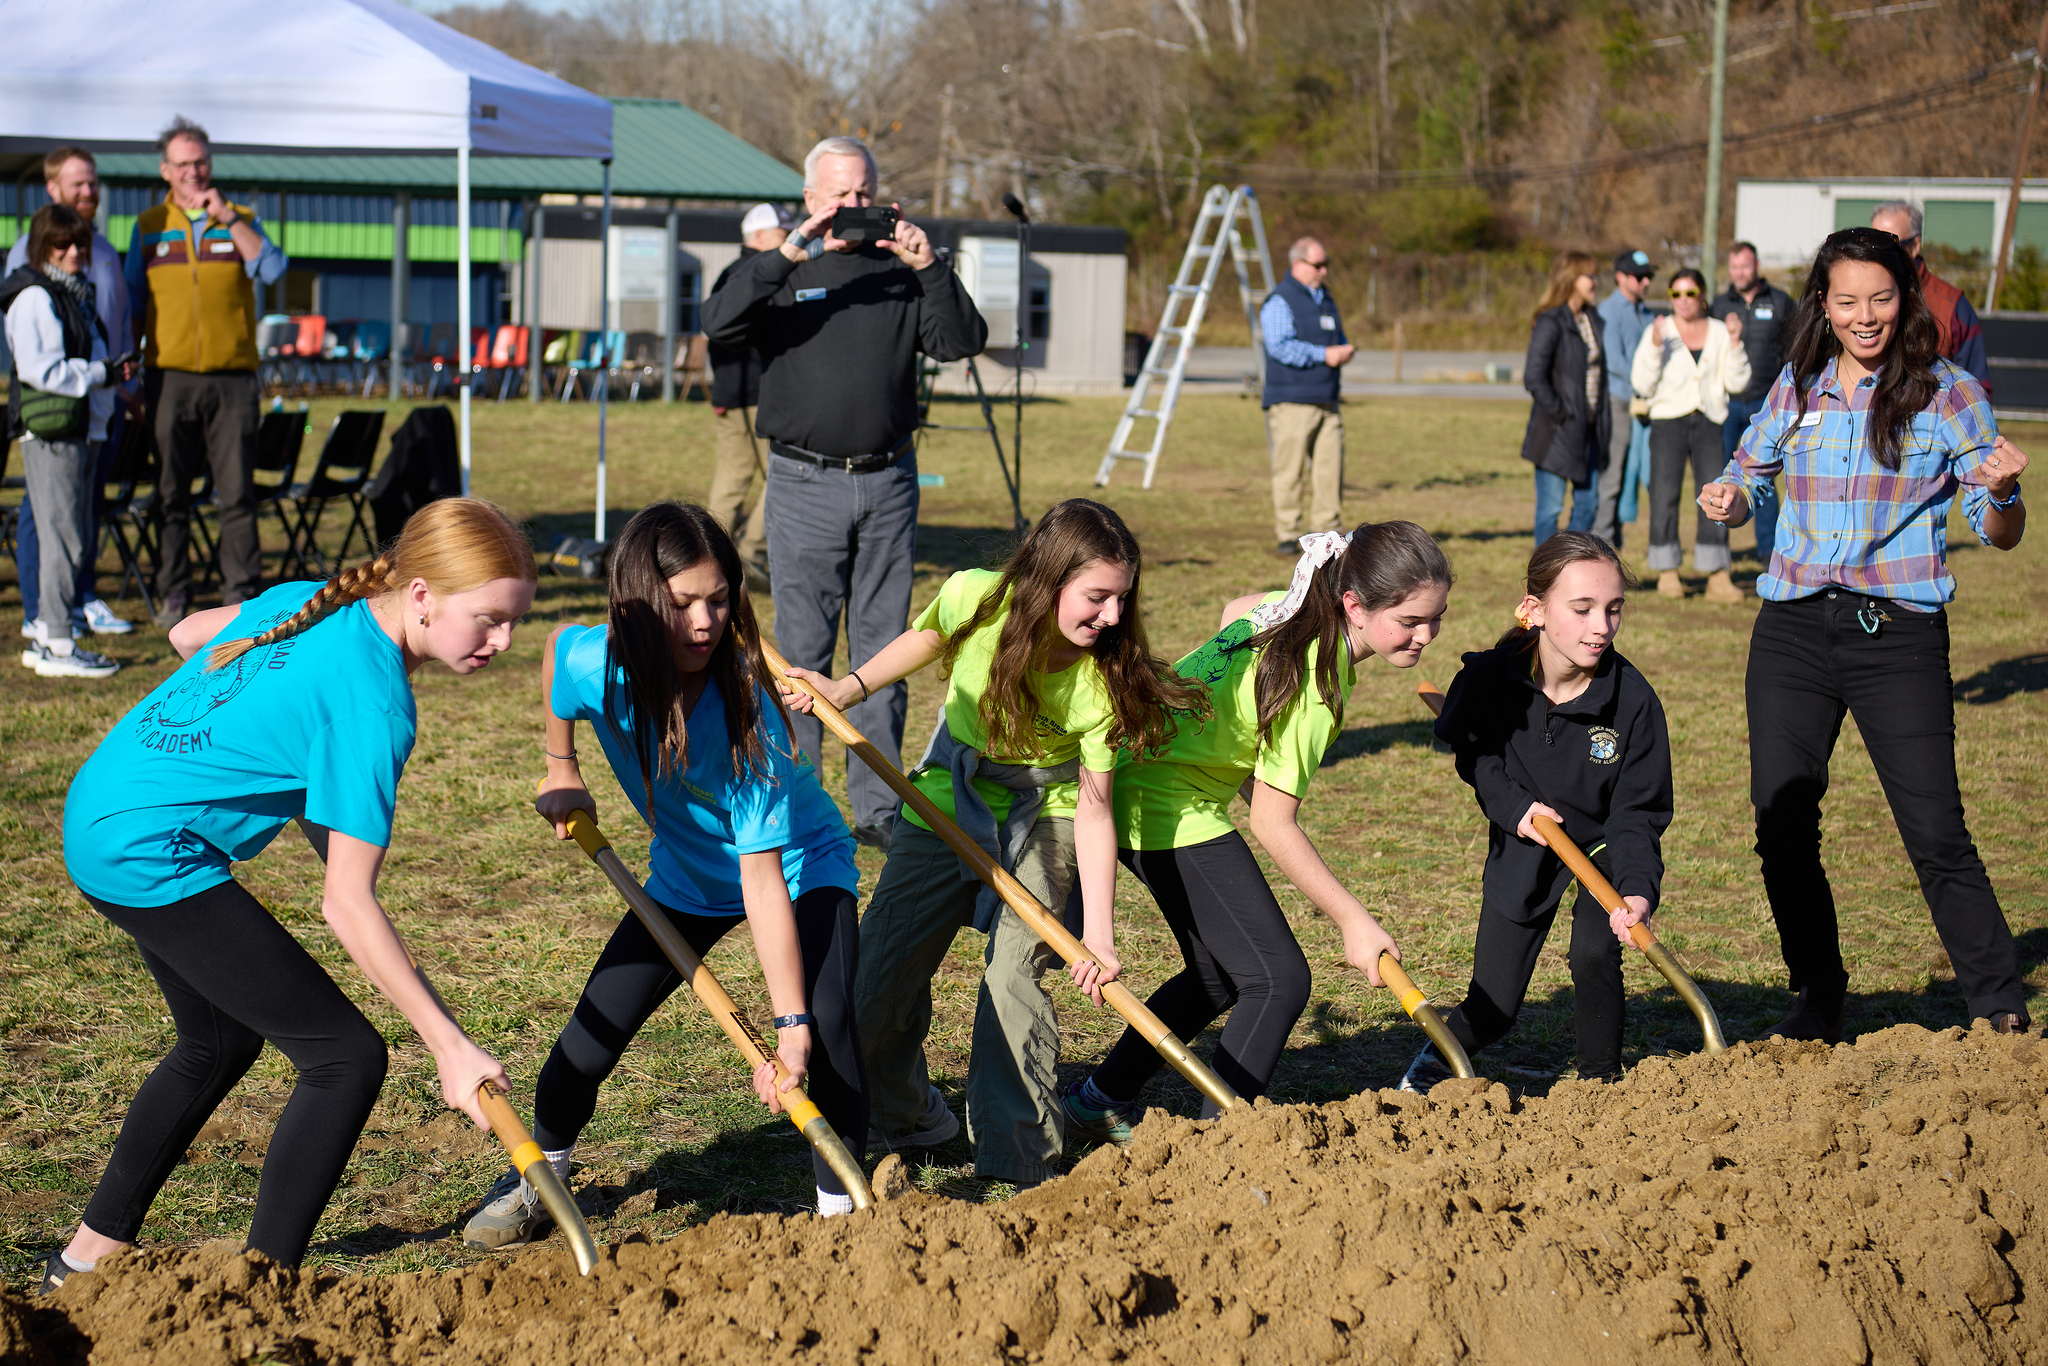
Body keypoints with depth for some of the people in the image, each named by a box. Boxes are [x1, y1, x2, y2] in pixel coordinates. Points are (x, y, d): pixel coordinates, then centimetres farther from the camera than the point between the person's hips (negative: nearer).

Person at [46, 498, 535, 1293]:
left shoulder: (312, 601, 3)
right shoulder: (373, 704, -23)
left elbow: (188, 635, 22)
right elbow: (347, 904, -23)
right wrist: (449, 1047, -21)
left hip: (101, 820, 10)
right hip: (151, 855, -10)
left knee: (220, 1040, 27)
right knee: (346, 1057, -8)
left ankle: (90, 1256, 38)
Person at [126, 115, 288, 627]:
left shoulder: (240, 221, 10)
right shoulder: (148, 226, 12)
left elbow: (272, 268, -8)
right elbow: (133, 301, 14)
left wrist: (227, 218, -12)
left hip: (232, 377, -1)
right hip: (170, 377, 1)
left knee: (237, 490, -3)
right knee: (171, 493, 4)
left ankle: (241, 592, 2)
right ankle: (173, 595, 11)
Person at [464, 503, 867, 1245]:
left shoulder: (744, 710, -37)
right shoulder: (594, 665, -28)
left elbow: (763, 876, -37)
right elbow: (558, 643, 0)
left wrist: (791, 1026, -40)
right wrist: (561, 772, 7)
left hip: (801, 864, -4)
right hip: (688, 874, 4)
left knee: (827, 1027, -26)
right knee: (594, 1033, -1)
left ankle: (840, 1207, -8)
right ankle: (538, 1175, 28)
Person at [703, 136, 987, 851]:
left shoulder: (899, 270, 9)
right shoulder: (780, 271, 4)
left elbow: (964, 342, -2)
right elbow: (720, 324, -14)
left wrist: (929, 269, -15)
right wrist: (788, 256, -23)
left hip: (888, 483, 2)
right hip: (806, 487, -2)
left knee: (883, 651, 6)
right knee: (803, 652, -1)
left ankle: (879, 810, 13)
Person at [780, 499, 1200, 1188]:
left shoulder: (1103, 680, -26)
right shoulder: (975, 599, -23)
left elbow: (1093, 807, -22)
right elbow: (927, 639, 3)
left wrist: (1097, 933, -27)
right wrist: (847, 687, -6)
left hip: (1042, 821, -3)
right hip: (943, 808, 3)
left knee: (1013, 974, -21)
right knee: (877, 976, 3)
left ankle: (1016, 1166, -10)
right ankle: (905, 1115, 31)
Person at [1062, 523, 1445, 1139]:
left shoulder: (1298, 607, -4)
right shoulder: (1315, 681, -29)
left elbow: (1236, 610, 20)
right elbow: (1273, 823, -23)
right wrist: (1353, 920, -16)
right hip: (1174, 810, -10)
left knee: (1220, 976, 20)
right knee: (1278, 979, -11)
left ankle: (1098, 1100, 31)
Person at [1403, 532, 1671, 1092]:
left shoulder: (1633, 699, -25)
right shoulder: (1488, 679, -23)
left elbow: (1637, 813, -21)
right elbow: (1473, 753, 0)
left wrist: (1638, 891, -38)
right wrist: (1513, 804, -18)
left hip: (1602, 842, -1)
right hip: (1523, 848, 1)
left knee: (1594, 956, -24)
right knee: (1493, 1008, 0)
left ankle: (1599, 1086, 1)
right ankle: (1441, 1055, 34)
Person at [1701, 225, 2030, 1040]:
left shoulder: (1947, 395, -2)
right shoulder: (1797, 389, 8)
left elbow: (2001, 536, -1)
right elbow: (1748, 472, 22)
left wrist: (2000, 493, -24)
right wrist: (1728, 499, -2)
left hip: (1899, 635, -4)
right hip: (1793, 629, 4)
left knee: (1936, 835, -8)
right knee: (1782, 826, 4)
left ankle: (2003, 1015, 4)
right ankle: (1819, 997, 21)